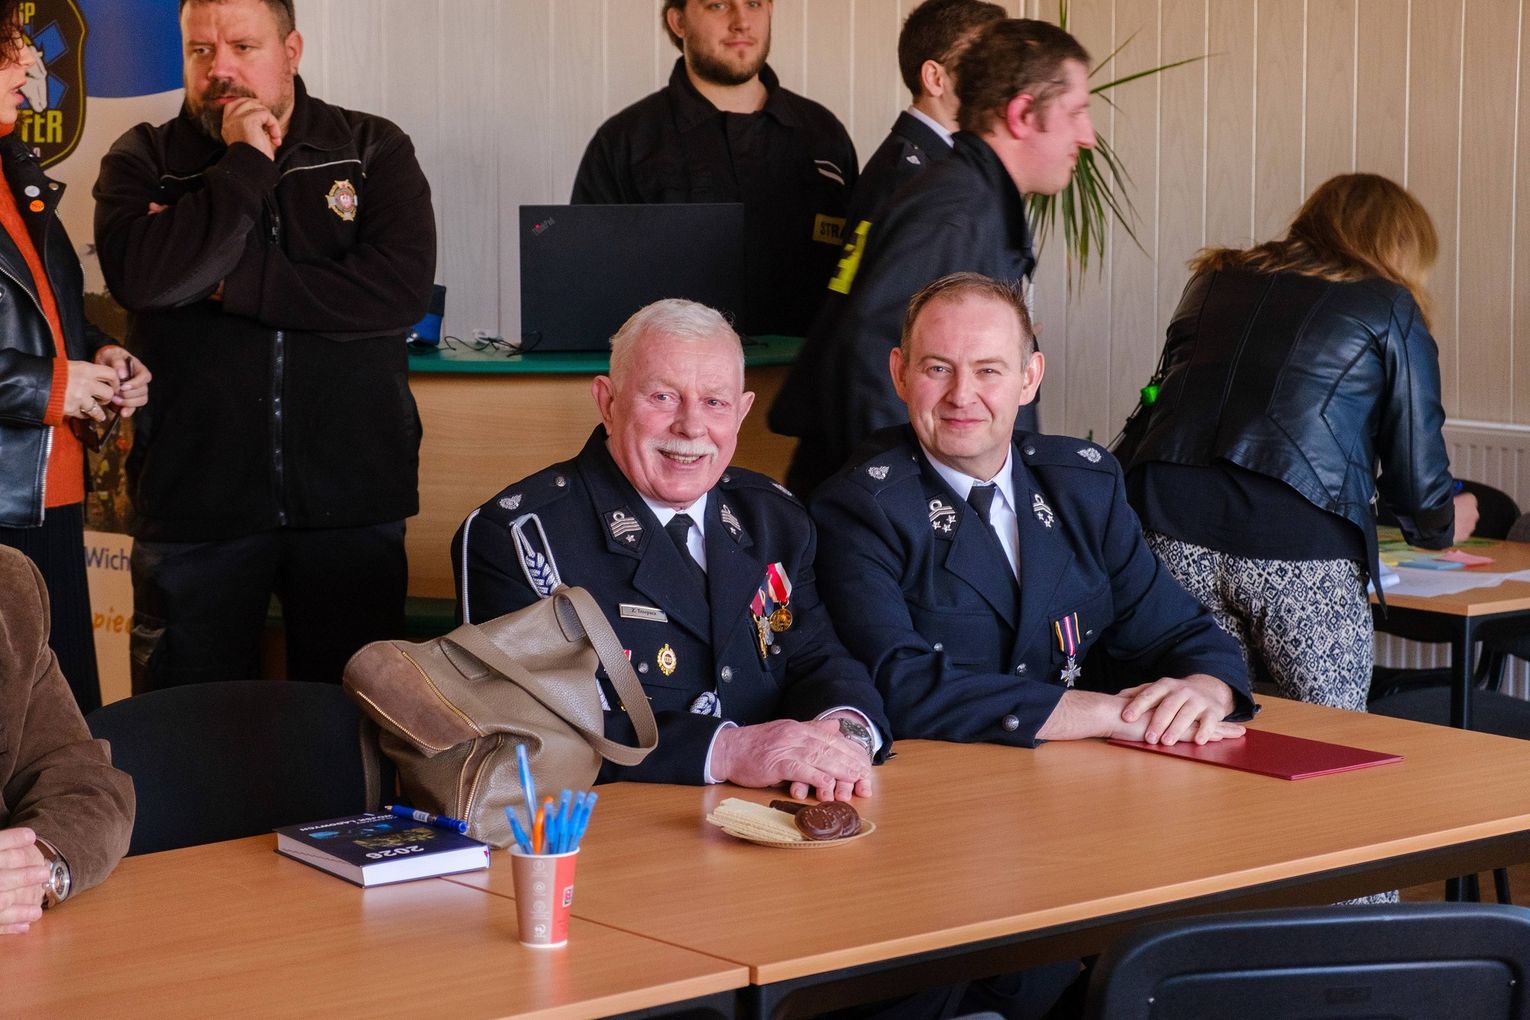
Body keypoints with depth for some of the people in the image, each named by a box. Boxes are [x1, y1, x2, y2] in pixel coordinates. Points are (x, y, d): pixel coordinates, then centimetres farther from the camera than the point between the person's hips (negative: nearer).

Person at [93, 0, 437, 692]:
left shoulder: (373, 150, 4)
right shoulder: (142, 160, 5)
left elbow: (403, 288, -13)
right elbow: (140, 275, -16)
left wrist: (233, 283, -12)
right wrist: (245, 165, -12)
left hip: (349, 499, 0)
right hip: (194, 498, 0)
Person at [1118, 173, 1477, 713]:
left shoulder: (1215, 281, 24)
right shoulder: (1390, 309, 11)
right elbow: (1417, 469, 8)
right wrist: (1444, 525, 30)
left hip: (1173, 531, 4)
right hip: (1300, 553, -4)